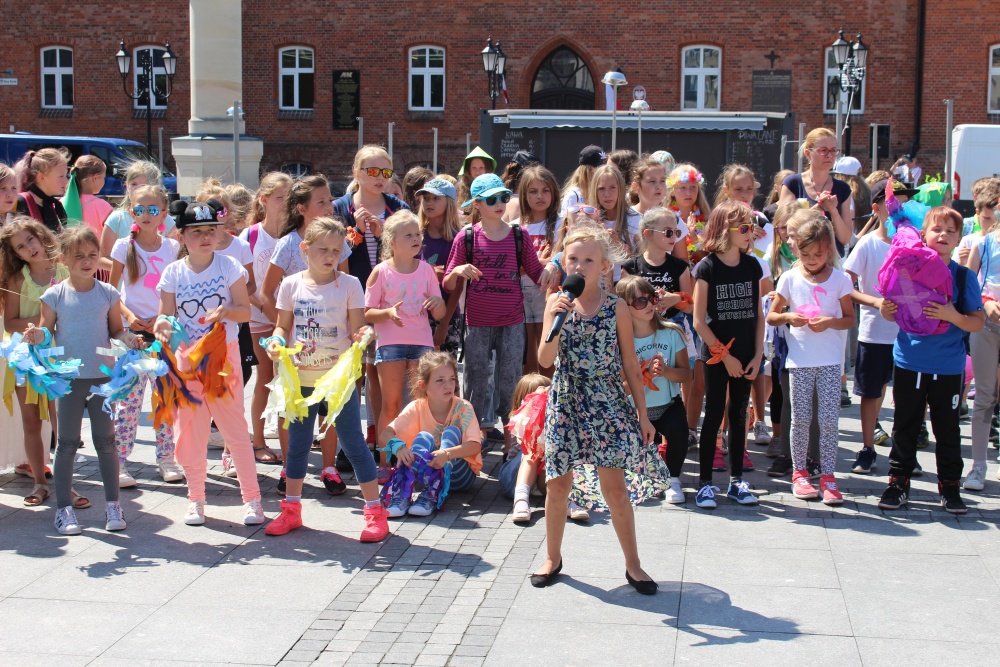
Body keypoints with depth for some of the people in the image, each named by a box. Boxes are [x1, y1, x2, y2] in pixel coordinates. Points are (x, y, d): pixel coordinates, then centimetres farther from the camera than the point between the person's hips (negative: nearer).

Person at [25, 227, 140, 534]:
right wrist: (37, 336, -21)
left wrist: (129, 339, -14)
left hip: (104, 376, 1)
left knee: (106, 441, 9)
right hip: (69, 378, -1)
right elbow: (47, 332, 1)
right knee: (67, 443, 5)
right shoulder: (55, 295, -3)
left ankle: (112, 504, 19)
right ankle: (64, 508, 13)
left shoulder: (108, 294, 1)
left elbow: (116, 330, 7)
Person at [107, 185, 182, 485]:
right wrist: (128, 315, -12)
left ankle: (166, 458, 16)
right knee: (129, 398, -5)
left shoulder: (173, 248, 5)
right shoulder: (124, 247, 1)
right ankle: (118, 463, 2)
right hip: (133, 330, -2)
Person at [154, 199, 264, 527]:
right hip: (186, 357, 2)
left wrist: (226, 311, -27)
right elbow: (166, 316, 2)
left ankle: (251, 497, 8)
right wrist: (162, 327, -20)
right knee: (189, 429, 7)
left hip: (225, 355, -2)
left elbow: (245, 311, -7)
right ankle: (195, 498, 21)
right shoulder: (173, 273, 0)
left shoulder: (229, 267, -5)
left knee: (235, 426, 0)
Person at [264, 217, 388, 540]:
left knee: (352, 440, -1)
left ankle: (375, 510, 7)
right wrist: (276, 341, -13)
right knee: (298, 443, 14)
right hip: (301, 377, 3)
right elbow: (284, 326, 8)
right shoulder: (292, 285, 1)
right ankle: (291, 509, 29)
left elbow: (355, 330, -6)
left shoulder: (349, 284, -5)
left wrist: (362, 336, -28)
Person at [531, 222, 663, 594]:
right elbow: (545, 360, -8)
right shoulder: (557, 303, 0)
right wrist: (554, 319, -22)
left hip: (608, 404, -1)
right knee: (558, 483, 9)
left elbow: (630, 364, 2)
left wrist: (642, 413, 2)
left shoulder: (616, 308, -3)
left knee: (615, 486, 0)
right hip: (566, 402, 2)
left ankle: (633, 564, 14)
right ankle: (552, 557, 27)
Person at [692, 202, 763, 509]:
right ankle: (705, 483, 7)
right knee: (713, 416, 0)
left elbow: (758, 315, 8)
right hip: (716, 355, -4)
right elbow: (699, 321, -10)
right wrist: (724, 355, -11)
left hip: (745, 355, 4)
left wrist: (757, 355, 1)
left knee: (738, 416, 10)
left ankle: (736, 481, 18)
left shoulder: (752, 266, 5)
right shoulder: (707, 268, -8)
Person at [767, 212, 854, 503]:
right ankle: (799, 472, 20)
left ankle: (828, 477, 7)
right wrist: (789, 317, -14)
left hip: (830, 361, -1)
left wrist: (830, 322, -15)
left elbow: (850, 319, 5)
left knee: (829, 419, -1)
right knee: (800, 418, 7)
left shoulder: (840, 279, 0)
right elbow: (771, 316, 6)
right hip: (799, 360, 1)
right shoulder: (790, 278, 1)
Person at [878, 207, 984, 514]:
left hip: (948, 366, -1)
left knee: (947, 428, 9)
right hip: (909, 363, 1)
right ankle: (898, 482, 19)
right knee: (905, 425, 10)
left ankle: (950, 486, 20)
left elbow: (977, 323, -6)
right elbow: (894, 312, 6)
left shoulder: (964, 276, -3)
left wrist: (953, 316, -24)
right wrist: (887, 309, -17)